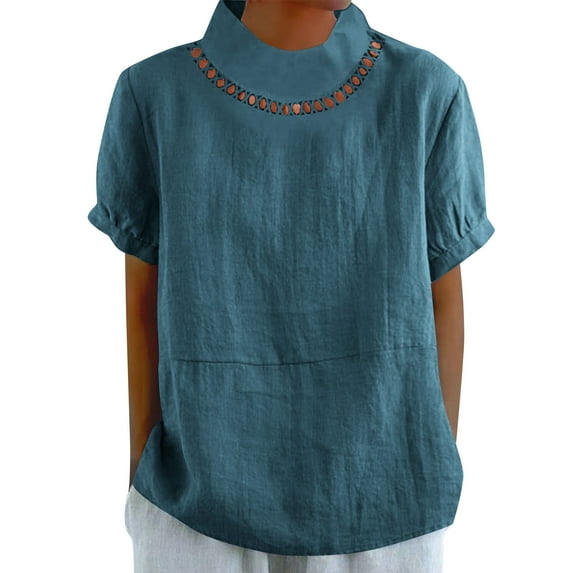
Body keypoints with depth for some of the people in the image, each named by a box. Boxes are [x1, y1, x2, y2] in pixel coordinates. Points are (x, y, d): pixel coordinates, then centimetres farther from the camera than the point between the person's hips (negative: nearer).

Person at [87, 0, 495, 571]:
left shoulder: (427, 92, -7)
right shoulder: (155, 96, -7)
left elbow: (443, 299, -2)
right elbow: (145, 300, -2)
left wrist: (438, 480, 3)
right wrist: (143, 478, 3)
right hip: (205, 496, 0)